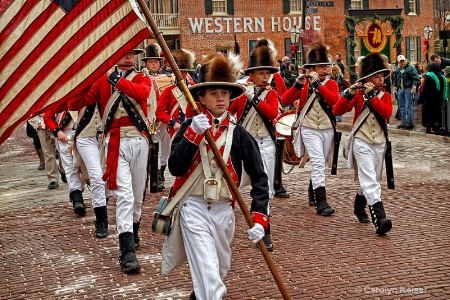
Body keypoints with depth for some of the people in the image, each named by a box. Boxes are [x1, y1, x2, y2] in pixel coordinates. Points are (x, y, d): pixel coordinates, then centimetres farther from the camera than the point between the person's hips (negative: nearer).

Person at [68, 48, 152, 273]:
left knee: (138, 193, 12)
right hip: (116, 142, -2)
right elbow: (74, 104, 1)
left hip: (139, 141, 2)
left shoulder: (142, 79, 11)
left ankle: (132, 229, 38)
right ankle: (127, 251, -15)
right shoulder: (102, 81, 9)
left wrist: (116, 80, -20)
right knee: (124, 194, -12)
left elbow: (142, 92, -15)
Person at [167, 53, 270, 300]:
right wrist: (193, 134, -26)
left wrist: (259, 217, -14)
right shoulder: (190, 127, -5)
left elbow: (259, 177, -4)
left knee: (221, 269, 21)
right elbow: (175, 168, -17)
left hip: (223, 209, 3)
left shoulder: (238, 134, -3)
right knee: (208, 273, -13)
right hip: (194, 207, -3)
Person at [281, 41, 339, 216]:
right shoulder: (303, 84, 2)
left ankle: (312, 193, 35)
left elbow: (334, 100, -16)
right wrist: (297, 84, -23)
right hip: (309, 129, -3)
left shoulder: (331, 83, 5)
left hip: (327, 129, 3)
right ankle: (321, 202, -20)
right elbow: (285, 101, -9)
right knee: (318, 162, -16)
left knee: (321, 164, 14)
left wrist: (317, 84, -23)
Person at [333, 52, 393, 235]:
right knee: (370, 181, -16)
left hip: (379, 143, 5)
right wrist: (349, 94, -26)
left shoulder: (385, 95, 7)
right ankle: (379, 219, -26)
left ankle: (359, 208, 40)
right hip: (362, 142, -5)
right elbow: (337, 111, -12)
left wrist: (371, 95, -21)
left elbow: (387, 112, -14)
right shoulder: (357, 93, -1)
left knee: (371, 180, 16)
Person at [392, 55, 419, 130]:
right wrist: (394, 88, 17)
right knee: (401, 106, 9)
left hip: (408, 89, -7)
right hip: (400, 89, 7)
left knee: (408, 106, -10)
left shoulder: (411, 68, -5)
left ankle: (410, 123, -8)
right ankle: (404, 122, 16)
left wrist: (413, 88, -16)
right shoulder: (397, 70, 15)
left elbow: (415, 78, -11)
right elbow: (394, 80, 23)